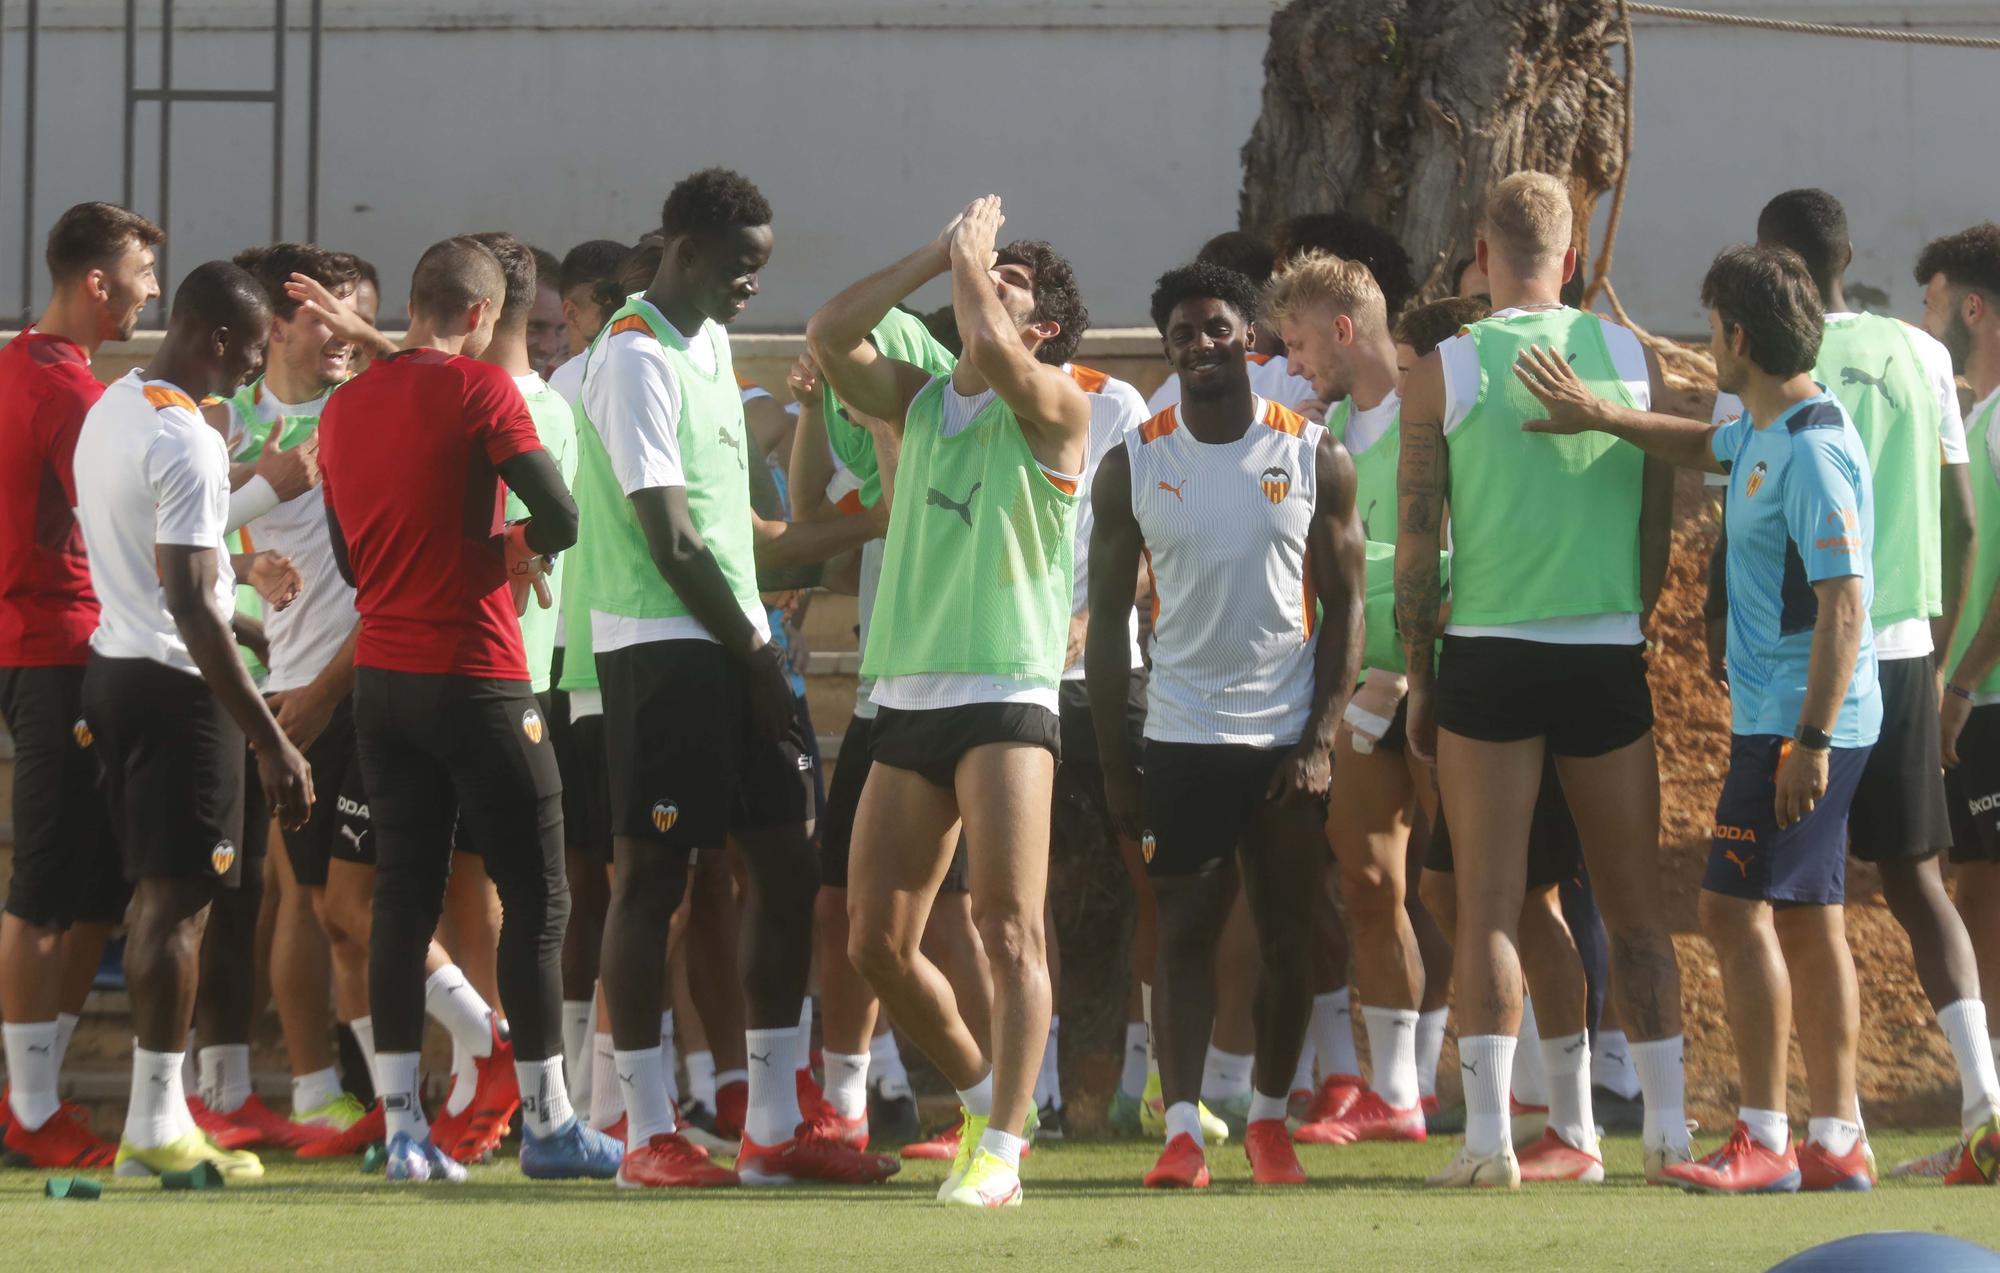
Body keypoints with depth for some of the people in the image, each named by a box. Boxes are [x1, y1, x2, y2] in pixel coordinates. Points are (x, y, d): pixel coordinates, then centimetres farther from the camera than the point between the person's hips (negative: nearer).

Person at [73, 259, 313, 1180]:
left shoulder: (111, 408, 10)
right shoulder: (186, 444, -19)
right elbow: (191, 604, -24)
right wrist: (270, 741, -24)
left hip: (113, 665, 9)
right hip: (175, 684, -9)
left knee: (160, 894, 14)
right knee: (179, 901, -5)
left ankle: (155, 1114, 16)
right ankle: (156, 1127, -5)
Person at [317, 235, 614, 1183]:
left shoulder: (346, 405, 9)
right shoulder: (479, 391, -10)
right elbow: (559, 519, -16)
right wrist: (514, 547, 7)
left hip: (381, 673, 6)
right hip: (475, 677, -6)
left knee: (403, 895, 7)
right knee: (535, 897, 2)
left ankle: (401, 1124, 4)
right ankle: (545, 1122, 3)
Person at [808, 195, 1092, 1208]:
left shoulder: (1053, 405, 0)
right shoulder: (918, 401, 17)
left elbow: (995, 351, -21)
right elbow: (828, 337, 5)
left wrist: (975, 258, -3)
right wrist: (939, 253, 5)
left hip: (1005, 696, -6)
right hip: (908, 698, 6)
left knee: (1008, 930, -12)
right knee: (876, 942, 4)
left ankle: (1000, 1150, -13)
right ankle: (987, 1097, 23)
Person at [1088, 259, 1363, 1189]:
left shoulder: (1315, 457, 0)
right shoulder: (1133, 466, 1)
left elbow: (1345, 605, 2)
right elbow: (1108, 616, 5)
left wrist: (1320, 742, -7)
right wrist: (1113, 764, 0)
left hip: (1288, 737, 0)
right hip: (1181, 731, 0)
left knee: (1288, 938, 5)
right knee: (1184, 931, -6)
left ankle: (1269, 1119, 19)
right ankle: (1181, 1131, -10)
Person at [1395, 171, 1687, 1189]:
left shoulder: (1442, 371, -3)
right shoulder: (1632, 358, 4)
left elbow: (1416, 538, -3)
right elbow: (1661, 524, 8)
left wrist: (1419, 676, 5)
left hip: (1489, 653, -2)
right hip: (1609, 655, 2)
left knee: (1488, 905, -1)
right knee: (1634, 906, 9)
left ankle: (1488, 1133, -9)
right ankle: (1668, 1125, 8)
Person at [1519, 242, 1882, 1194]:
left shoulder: (1814, 452, -20)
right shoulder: (1762, 430, 10)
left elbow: (1845, 602, -24)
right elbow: (1704, 448, 35)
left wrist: (1811, 740, -25)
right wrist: (1602, 418, 26)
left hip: (1799, 722, -10)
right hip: (1784, 720, 10)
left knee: (1737, 907, -11)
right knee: (1807, 917, 10)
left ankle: (1764, 1141, -11)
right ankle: (1835, 1142, 12)